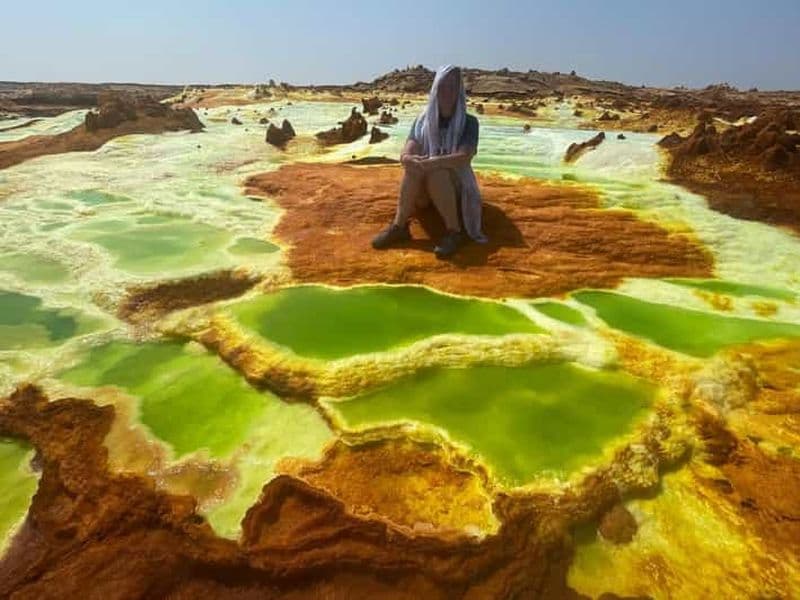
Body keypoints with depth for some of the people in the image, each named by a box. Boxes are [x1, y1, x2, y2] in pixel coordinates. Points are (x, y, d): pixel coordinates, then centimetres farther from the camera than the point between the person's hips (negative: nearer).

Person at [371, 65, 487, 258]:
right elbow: (405, 154, -12)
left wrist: (432, 162, -37)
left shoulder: (469, 122, -6)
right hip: (424, 188, 3)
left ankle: (454, 231, -33)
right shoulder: (422, 121, 2)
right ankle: (399, 226, -33)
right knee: (414, 166, -29)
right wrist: (410, 160, -37)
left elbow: (464, 158, -23)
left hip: (457, 185, -2)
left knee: (436, 171, -35)